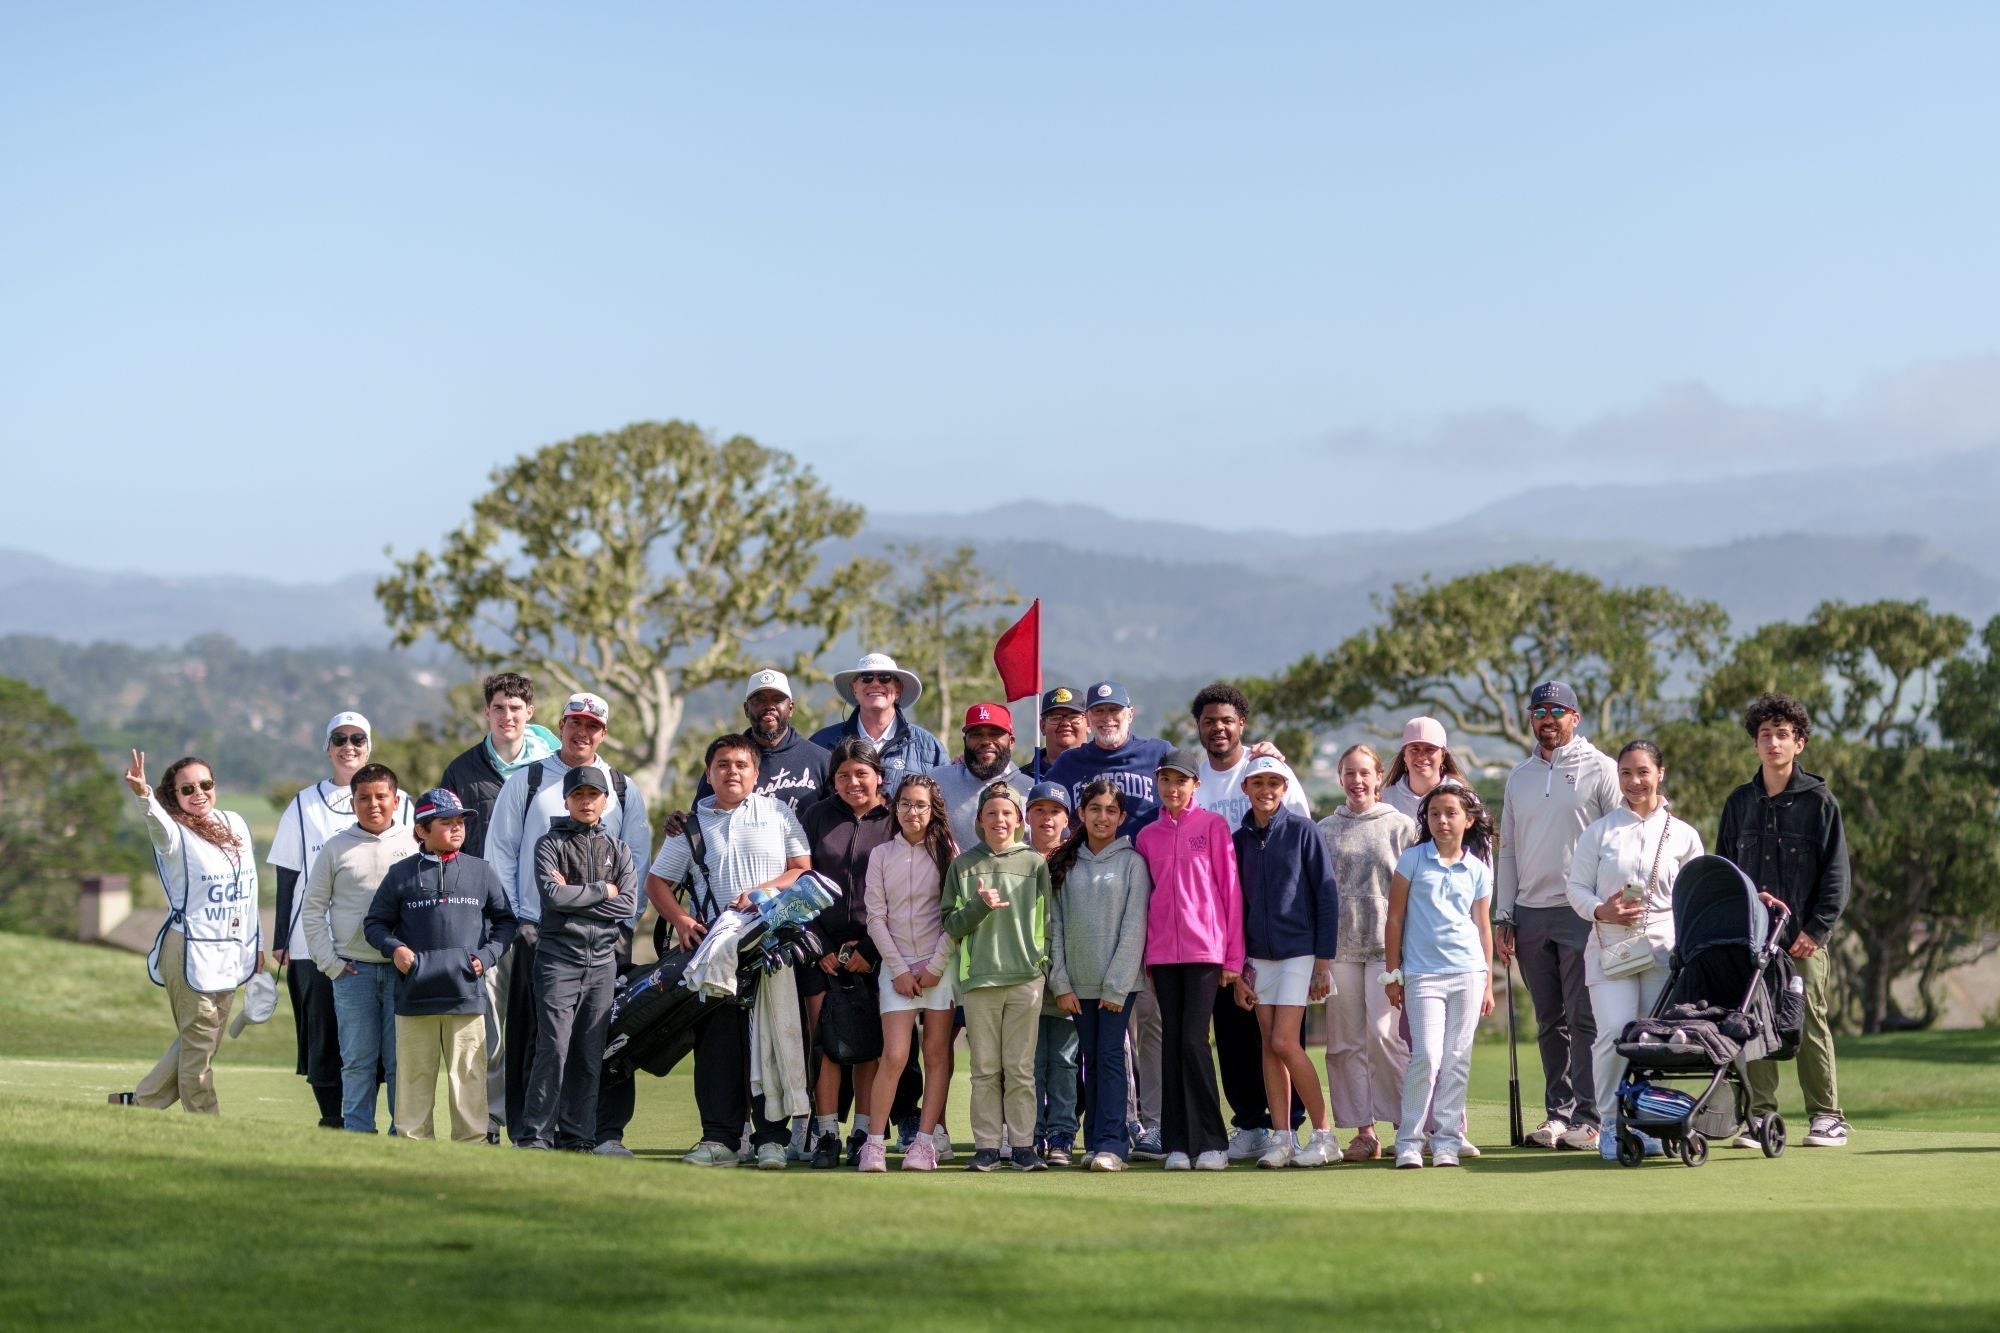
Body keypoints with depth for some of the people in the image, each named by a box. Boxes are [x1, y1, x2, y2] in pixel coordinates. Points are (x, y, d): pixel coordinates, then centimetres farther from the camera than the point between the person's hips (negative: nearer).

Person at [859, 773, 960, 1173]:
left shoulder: (948, 853, 2)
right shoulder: (881, 855, 6)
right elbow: (875, 918, 3)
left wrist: (936, 966, -9)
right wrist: (900, 969, -5)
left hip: (941, 963, 0)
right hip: (896, 964, 0)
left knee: (937, 1054, 0)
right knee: (894, 1055, -9)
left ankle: (926, 1140, 3)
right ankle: (875, 1141, -4)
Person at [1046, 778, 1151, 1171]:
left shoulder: (1131, 862, -1)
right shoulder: (1065, 865, 8)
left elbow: (1134, 927, -6)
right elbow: (1054, 926, 7)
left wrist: (1116, 986, -10)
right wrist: (1060, 984, -1)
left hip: (1118, 981, -3)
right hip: (1079, 982, 3)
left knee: (1110, 1055, -9)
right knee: (1091, 1059, 7)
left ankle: (1111, 1144, -12)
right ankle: (1094, 1141, 10)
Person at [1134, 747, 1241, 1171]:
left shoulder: (1212, 826, 1)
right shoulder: (1147, 836, 12)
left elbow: (1230, 889, 0)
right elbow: (1144, 897, 15)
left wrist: (1234, 957, -4)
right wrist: (1146, 958, 7)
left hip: (1205, 949, -4)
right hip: (1162, 953, 4)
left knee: (1193, 1040, -11)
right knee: (1172, 1043, 3)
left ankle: (1211, 1143, -6)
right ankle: (1177, 1144, 5)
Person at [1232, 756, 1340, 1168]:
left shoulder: (1302, 831, -5)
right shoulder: (1239, 839, 8)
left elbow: (1326, 895, -5)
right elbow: (1236, 905, 12)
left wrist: (1324, 960, -9)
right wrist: (1237, 970, 7)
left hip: (1299, 952, -5)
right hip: (1258, 956, 5)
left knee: (1284, 1042, -12)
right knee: (1269, 1046, 3)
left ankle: (1323, 1134, -2)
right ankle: (1282, 1138, 6)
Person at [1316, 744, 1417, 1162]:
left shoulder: (1400, 826, 5)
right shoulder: (1325, 830, 12)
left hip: (1386, 943, -3)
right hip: (1339, 946, 3)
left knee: (1384, 1033, -13)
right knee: (1346, 1040, 2)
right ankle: (1363, 1131, 6)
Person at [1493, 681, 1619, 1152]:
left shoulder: (1600, 768, 1)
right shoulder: (1519, 776, 16)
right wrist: (1503, 918, 11)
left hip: (1582, 911, -5)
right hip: (1530, 914, 5)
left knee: (1584, 1018, -8)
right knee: (1550, 1022, 8)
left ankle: (1588, 1117, -8)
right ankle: (1557, 1112, 12)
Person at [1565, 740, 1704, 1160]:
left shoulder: (1683, 835, 11)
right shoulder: (1600, 831, 9)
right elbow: (1576, 888, 9)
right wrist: (1601, 910, -10)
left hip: (1664, 949, 1)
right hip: (1610, 947, -1)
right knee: (1614, 1033, -15)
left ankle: (1649, 1123, 8)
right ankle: (1610, 1124, -6)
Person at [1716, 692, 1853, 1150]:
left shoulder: (1818, 801, 3)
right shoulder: (1740, 802, 14)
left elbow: (1836, 873, 0)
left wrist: (1816, 929, -9)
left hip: (1804, 940, -3)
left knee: (1811, 1025, -3)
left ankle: (1826, 1116, 5)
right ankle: (1760, 1116, 4)